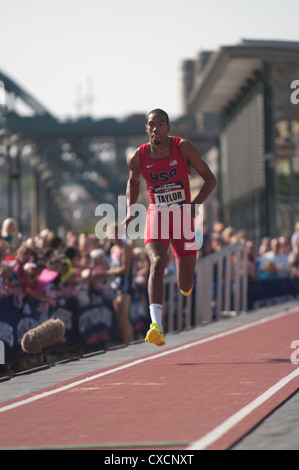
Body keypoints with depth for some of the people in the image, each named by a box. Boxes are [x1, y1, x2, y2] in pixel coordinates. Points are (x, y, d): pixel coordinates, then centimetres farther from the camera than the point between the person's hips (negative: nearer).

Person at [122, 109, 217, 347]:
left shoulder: (184, 148, -10)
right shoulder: (138, 157, -4)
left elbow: (210, 179, -6)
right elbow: (133, 182, 18)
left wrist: (196, 204, -21)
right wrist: (130, 212, 4)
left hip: (183, 216, 0)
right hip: (157, 216, 0)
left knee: (186, 286, 4)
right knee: (157, 263, -28)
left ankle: (185, 285, 46)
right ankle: (157, 325, -38)